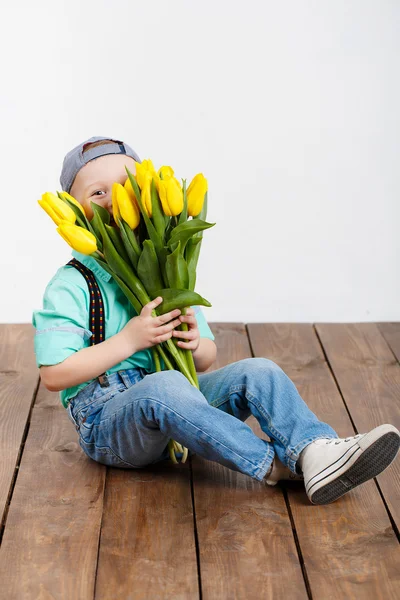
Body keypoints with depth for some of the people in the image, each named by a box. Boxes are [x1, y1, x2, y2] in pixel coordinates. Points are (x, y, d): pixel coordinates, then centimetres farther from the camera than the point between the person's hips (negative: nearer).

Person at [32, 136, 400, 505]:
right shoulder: (72, 286, -6)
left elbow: (207, 360, 17)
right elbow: (54, 375, -14)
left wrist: (197, 346, -9)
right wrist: (129, 340, -19)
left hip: (173, 405, 6)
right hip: (107, 418, -6)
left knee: (258, 372, -14)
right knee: (164, 386, -37)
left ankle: (315, 451, -36)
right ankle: (273, 465, -31)